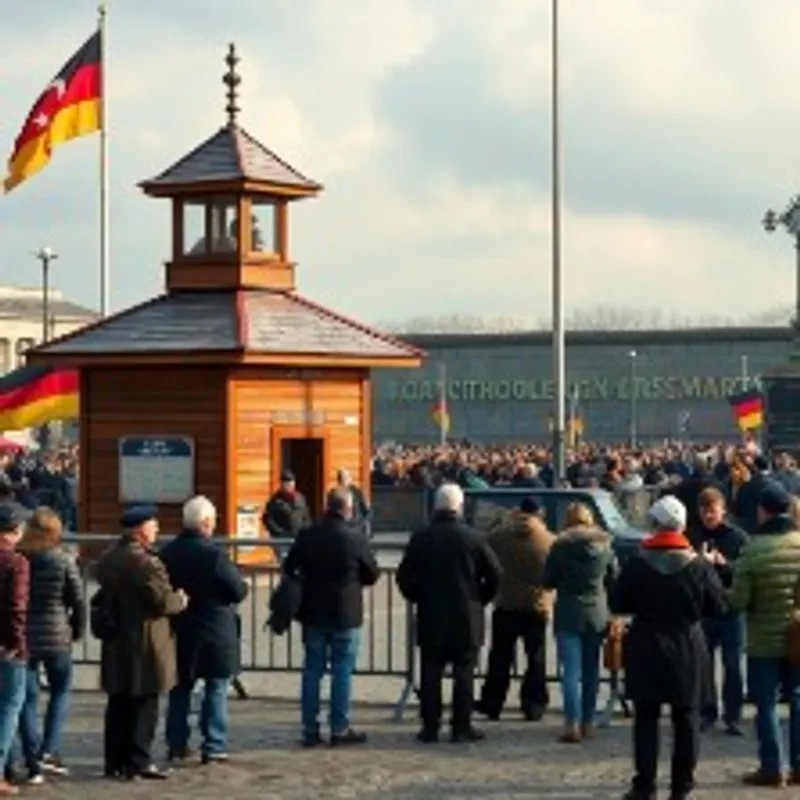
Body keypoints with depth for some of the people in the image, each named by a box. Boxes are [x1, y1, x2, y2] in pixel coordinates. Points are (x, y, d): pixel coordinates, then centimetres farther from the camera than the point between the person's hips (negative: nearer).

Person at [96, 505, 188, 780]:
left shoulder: (108, 560, 9)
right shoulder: (146, 563, -18)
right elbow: (163, 601, -20)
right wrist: (181, 600, -1)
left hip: (116, 644, 8)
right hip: (145, 645, -8)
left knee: (118, 705, 13)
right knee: (144, 705, -1)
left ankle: (115, 761, 17)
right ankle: (138, 762, 0)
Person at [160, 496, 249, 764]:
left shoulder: (166, 553, 0)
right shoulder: (215, 554, -18)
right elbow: (239, 591, -14)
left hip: (179, 633, 5)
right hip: (215, 634, -5)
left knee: (179, 691, 15)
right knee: (216, 691, 4)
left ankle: (176, 744, 18)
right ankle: (213, 747, 3)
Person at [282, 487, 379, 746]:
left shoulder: (307, 537, -4)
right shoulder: (356, 539, -12)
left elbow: (289, 569, 3)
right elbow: (372, 575, -4)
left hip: (313, 613, 3)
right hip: (346, 614, -3)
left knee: (312, 670, 10)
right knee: (342, 672, 4)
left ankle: (310, 729, 12)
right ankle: (340, 729, 5)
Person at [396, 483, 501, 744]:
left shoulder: (421, 538, -3)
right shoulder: (473, 538, -7)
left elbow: (404, 578, -1)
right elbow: (494, 575, -6)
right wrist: (480, 600, 9)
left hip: (431, 618, 2)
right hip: (466, 619, -1)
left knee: (431, 675, 7)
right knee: (463, 674, 4)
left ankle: (430, 728, 7)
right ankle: (462, 727, 4)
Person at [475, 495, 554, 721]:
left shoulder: (498, 535, -5)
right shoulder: (549, 540, -7)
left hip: (505, 605, 1)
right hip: (537, 606, -1)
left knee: (500, 658, 9)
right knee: (536, 659, 9)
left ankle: (491, 704, 9)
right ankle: (534, 705, 7)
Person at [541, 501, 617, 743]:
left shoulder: (560, 546, -9)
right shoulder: (604, 546, 1)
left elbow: (547, 582, -4)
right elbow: (614, 578, 9)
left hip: (568, 615, -3)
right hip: (597, 614, 3)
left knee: (571, 670, -5)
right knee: (591, 670, 13)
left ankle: (573, 724, -15)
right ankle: (587, 722, 18)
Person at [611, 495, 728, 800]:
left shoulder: (636, 565, -9)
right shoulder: (700, 567, -8)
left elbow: (617, 605, -2)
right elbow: (719, 607, -3)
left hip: (646, 652, 0)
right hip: (689, 652, 0)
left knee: (646, 718, 7)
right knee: (686, 720, 8)